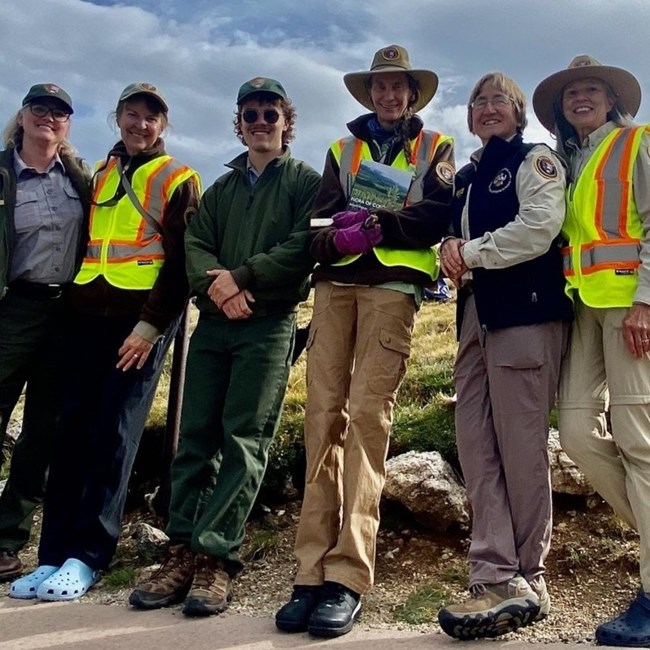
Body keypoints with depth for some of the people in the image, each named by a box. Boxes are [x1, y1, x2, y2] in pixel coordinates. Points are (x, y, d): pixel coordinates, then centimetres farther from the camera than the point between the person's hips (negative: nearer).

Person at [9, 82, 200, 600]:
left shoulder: (177, 180, 3)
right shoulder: (99, 175, 19)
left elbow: (180, 263, -5)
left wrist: (150, 325, -12)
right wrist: (75, 301, 11)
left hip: (141, 319, -5)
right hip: (89, 315, 5)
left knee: (115, 434, -6)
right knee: (73, 430, 1)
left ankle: (87, 556, 1)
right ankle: (53, 553, 7)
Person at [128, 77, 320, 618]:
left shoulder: (304, 181, 9)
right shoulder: (221, 188, 23)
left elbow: (305, 244, -7)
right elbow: (195, 244, 10)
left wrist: (242, 276, -13)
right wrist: (217, 285, -12)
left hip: (269, 325, -5)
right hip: (213, 322, 5)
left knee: (244, 440, -9)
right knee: (196, 436, 0)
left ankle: (217, 555, -7)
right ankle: (184, 549, 4)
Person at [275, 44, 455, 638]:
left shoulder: (435, 148, 18)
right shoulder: (341, 150, 25)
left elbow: (436, 216, 0)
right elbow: (318, 227, 10)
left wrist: (375, 224, -14)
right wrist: (339, 238, -13)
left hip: (393, 285, -3)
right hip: (336, 284, 3)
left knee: (367, 415, -15)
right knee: (323, 415, -7)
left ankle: (349, 575, -13)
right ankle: (313, 571, -5)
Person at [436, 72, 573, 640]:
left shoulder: (535, 160, 4)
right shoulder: (467, 176, 24)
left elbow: (539, 228, -11)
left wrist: (471, 252, -5)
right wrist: (451, 247, 3)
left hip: (526, 308, -7)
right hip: (476, 312, 7)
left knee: (519, 444, -7)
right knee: (476, 443, -2)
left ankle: (526, 579, 5)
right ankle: (496, 575, -1)